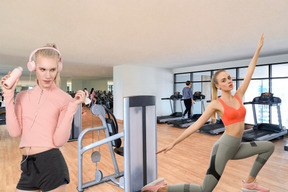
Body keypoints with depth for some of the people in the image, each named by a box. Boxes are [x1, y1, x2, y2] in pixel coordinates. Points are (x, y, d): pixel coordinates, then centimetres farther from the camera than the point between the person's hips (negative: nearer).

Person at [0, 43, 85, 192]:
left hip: (52, 165, -4)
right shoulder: (23, 96, 6)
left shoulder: (64, 99, -8)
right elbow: (14, 132, -3)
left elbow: (59, 141, -13)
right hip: (27, 167, 4)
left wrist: (72, 107, -22)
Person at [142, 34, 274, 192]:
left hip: (236, 147, 7)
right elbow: (196, 125, -12)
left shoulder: (238, 96, 6)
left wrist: (258, 48, 16)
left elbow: (250, 71, 11)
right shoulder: (216, 104, -11)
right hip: (223, 147, -7)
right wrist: (173, 143, -15)